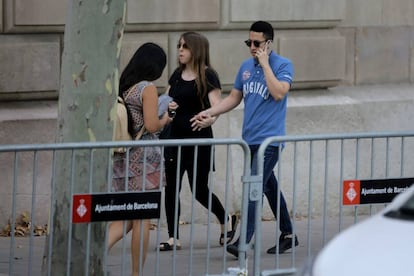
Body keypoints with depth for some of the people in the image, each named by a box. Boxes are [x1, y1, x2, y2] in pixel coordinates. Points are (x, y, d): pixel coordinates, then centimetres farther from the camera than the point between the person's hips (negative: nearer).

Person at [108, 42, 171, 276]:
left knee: (125, 219, 11)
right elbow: (151, 126, -17)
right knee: (142, 220, 3)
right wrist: (165, 119, 5)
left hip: (122, 157, 7)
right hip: (144, 157, -7)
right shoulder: (148, 88, -12)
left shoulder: (123, 86, 9)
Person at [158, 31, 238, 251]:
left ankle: (226, 219, 25)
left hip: (199, 138, -6)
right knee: (171, 187, 0)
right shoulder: (177, 75, 11)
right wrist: (168, 107, -5)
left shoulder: (208, 76, -8)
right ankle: (173, 238, 5)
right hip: (175, 136, 6)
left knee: (199, 190, -1)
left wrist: (209, 117, -35)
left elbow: (216, 107, -13)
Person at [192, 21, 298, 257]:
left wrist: (265, 63, -17)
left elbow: (279, 93, -22)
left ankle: (243, 243, -19)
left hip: (270, 139, -7)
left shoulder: (283, 65, -6)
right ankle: (288, 235, 25)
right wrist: (209, 113, 7)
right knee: (270, 187, 14)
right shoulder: (246, 66, 12)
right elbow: (234, 98, 19)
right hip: (250, 138, 7)